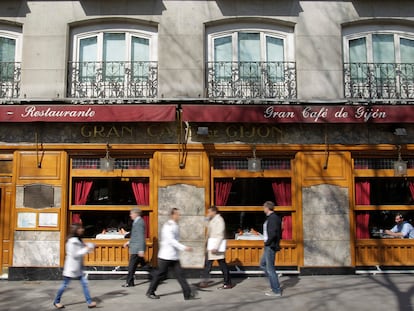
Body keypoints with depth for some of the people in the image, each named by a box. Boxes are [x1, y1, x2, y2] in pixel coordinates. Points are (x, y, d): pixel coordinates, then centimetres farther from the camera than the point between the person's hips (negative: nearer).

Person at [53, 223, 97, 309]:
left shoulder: (79, 240, 9)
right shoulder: (72, 241, -18)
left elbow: (81, 251, 14)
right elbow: (74, 254, -22)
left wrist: (88, 248, -5)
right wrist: (86, 249, -21)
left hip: (78, 267, 8)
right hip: (71, 267, -8)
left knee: (84, 283, 2)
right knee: (65, 285, 6)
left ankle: (89, 302, 3)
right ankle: (56, 301, 24)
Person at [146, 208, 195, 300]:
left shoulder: (175, 226, 12)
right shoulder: (168, 226, -17)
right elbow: (171, 241, -26)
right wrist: (184, 248, -31)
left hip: (174, 256, 8)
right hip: (166, 256, -8)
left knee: (180, 274, 2)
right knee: (161, 274, 4)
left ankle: (187, 294, 1)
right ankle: (150, 292, 21)